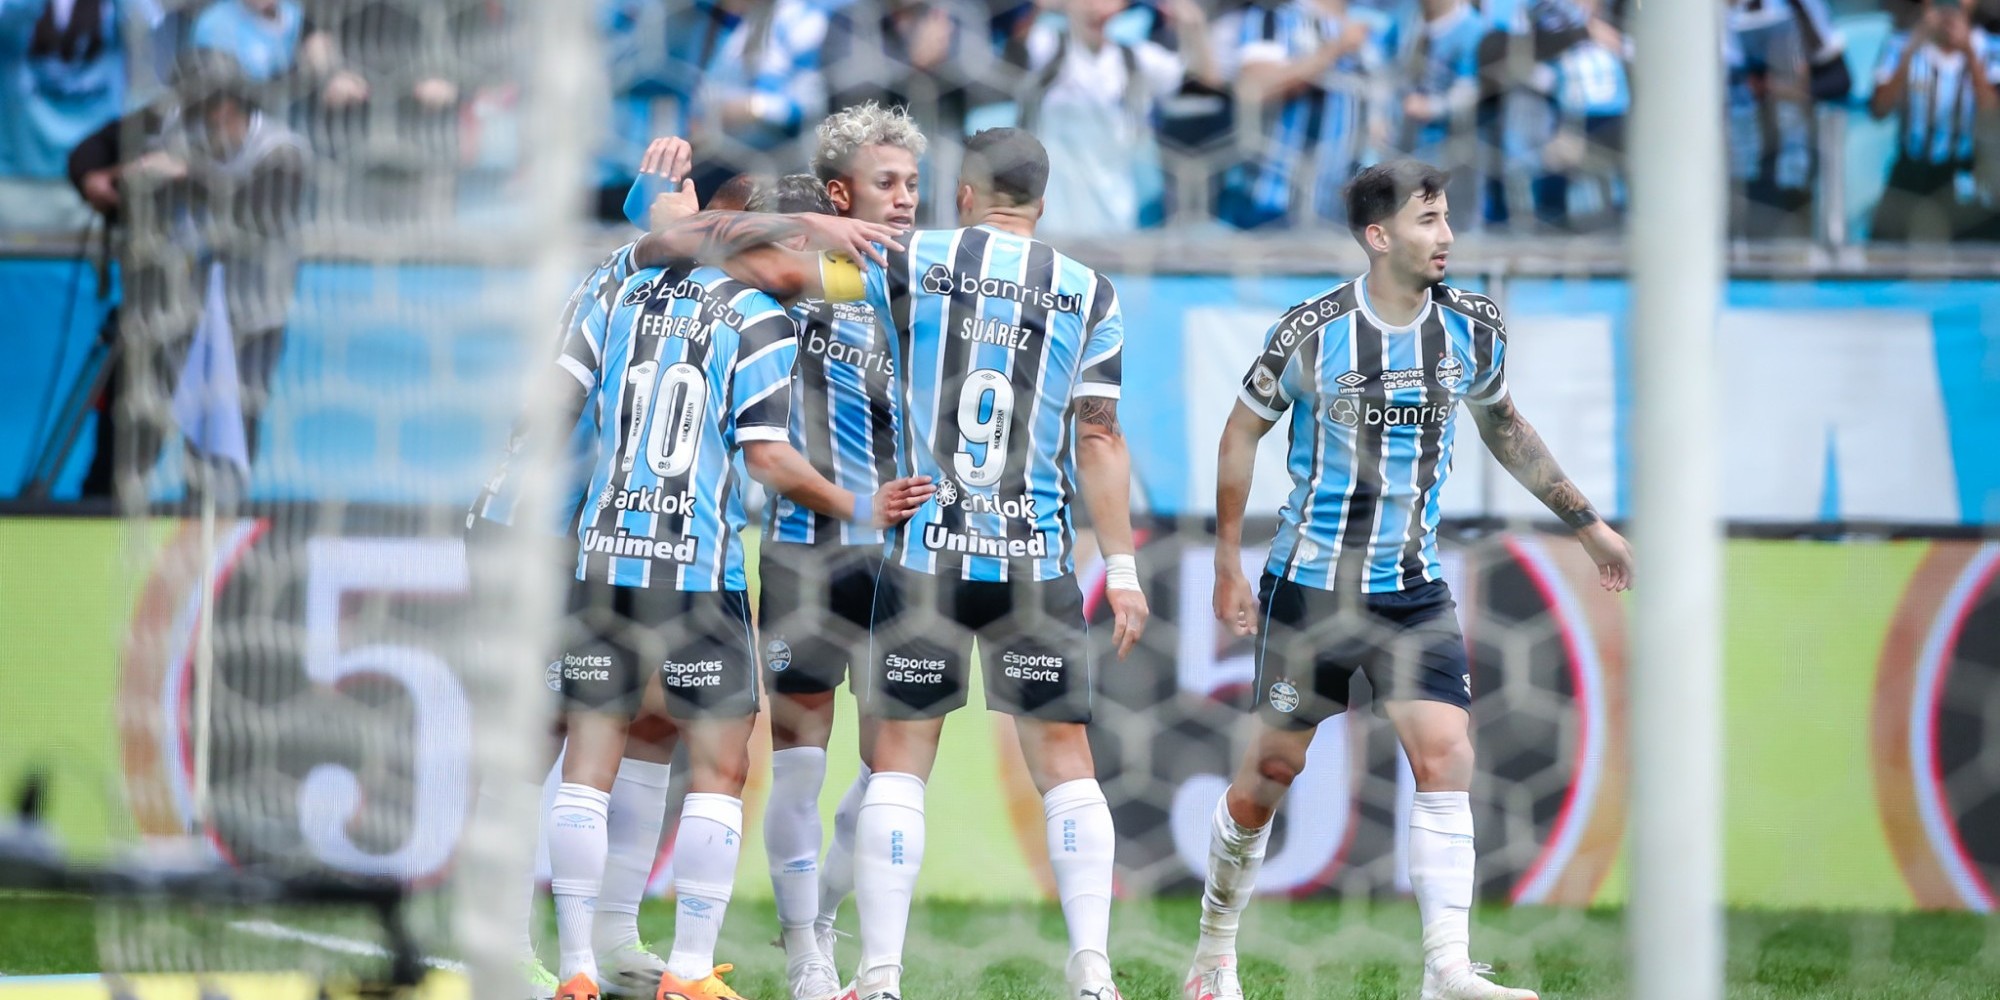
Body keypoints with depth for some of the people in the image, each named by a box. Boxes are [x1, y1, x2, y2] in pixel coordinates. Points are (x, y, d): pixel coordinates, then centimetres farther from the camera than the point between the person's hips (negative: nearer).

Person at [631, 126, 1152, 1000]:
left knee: (900, 758, 5)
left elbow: (778, 267, -4)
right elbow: (1099, 439, 2)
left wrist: (670, 239, 10)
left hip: (926, 557, -1)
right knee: (1063, 758, 7)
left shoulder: (913, 264, -1)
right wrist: (1121, 569, 5)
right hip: (1036, 565, 1)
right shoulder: (1088, 294, 3)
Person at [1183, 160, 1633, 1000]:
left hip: (1413, 590, 3)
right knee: (1271, 771, 4)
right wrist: (1228, 566, 2)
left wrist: (1586, 522, 20)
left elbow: (1503, 425, 18)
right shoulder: (1312, 333, -12)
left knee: (1445, 755, -14)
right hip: (1309, 584, -3)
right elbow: (1243, 429, 2)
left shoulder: (1472, 328, -1)